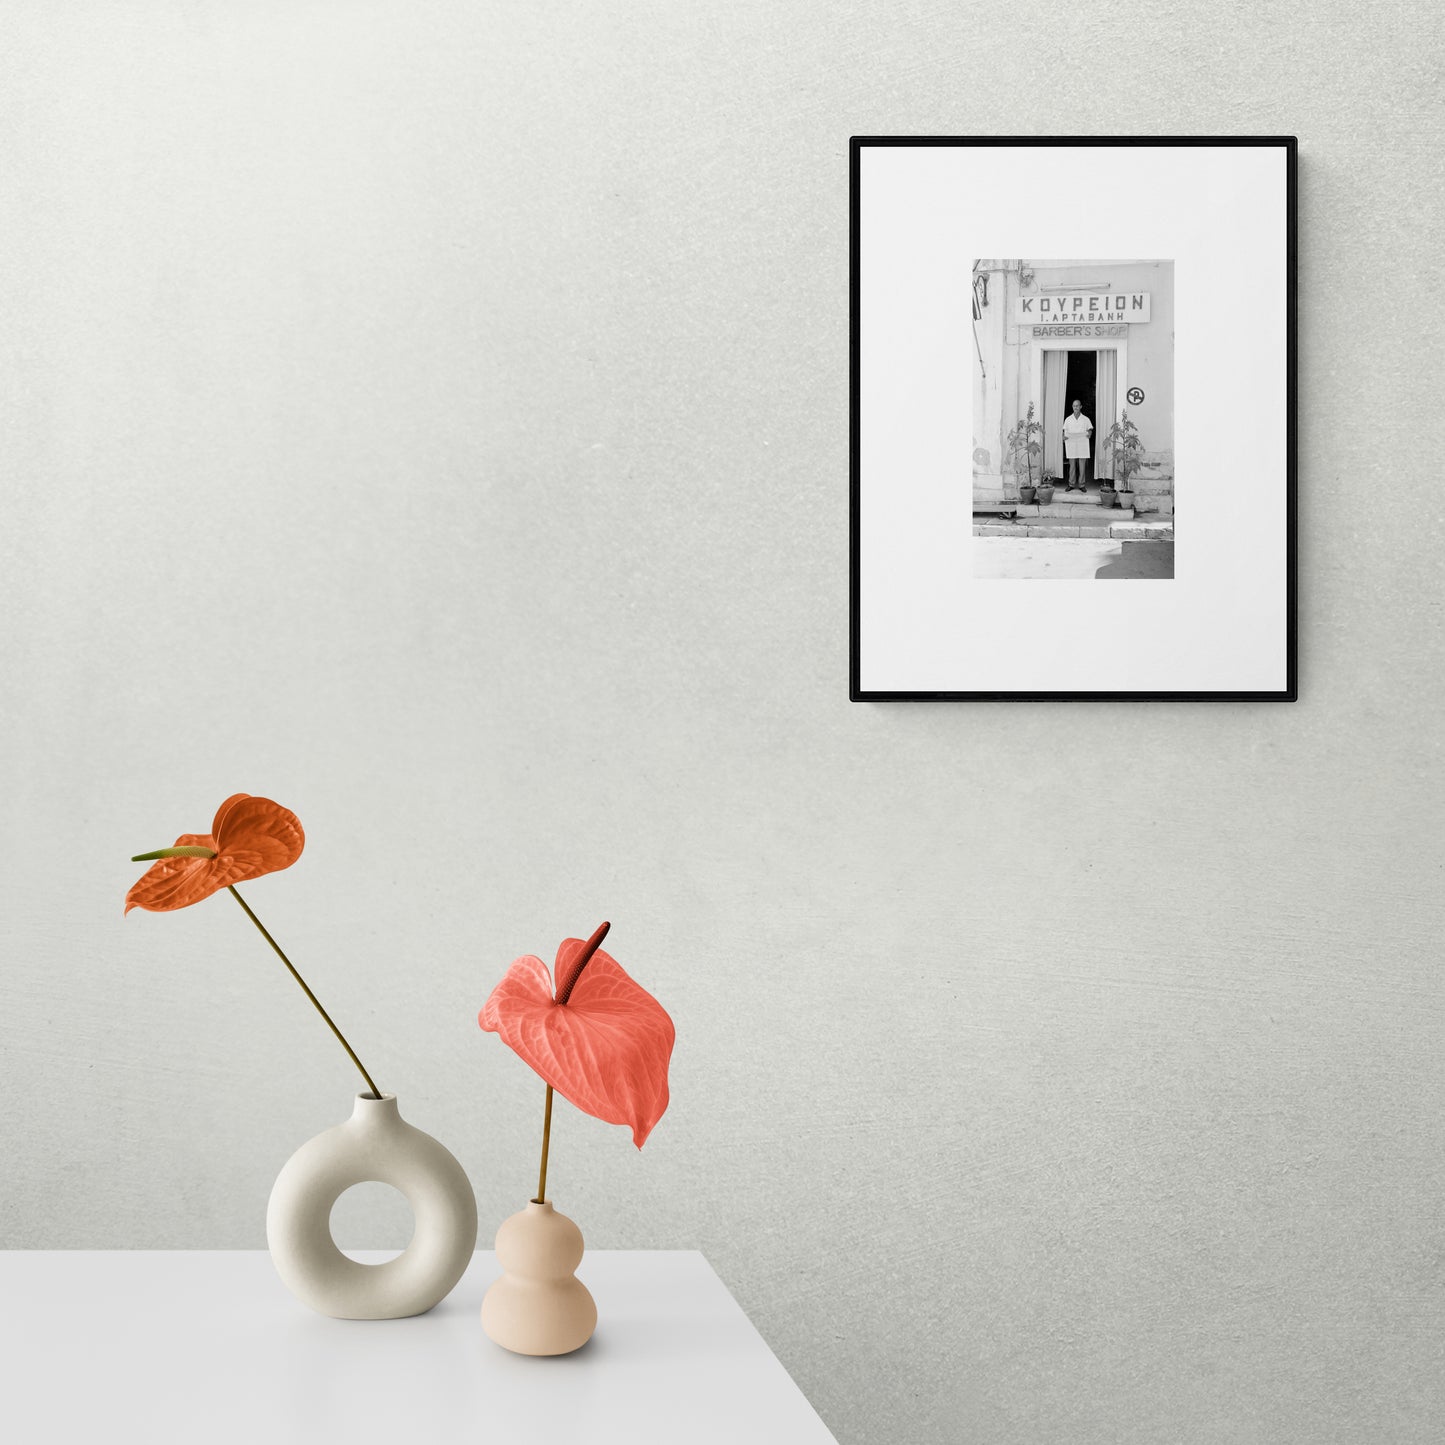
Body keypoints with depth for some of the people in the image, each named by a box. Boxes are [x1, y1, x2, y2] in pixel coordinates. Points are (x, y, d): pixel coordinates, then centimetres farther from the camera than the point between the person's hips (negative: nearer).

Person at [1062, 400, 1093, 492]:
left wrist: (1089, 434, -15)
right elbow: (1065, 431, 10)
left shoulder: (1085, 419, 7)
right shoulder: (1068, 419, 10)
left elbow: (1090, 430, 8)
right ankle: (1071, 484, 8)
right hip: (1071, 445, 1)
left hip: (1082, 445, -1)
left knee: (1082, 466, -1)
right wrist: (1064, 436, -12)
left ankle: (1081, 485, 5)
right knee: (1072, 466, 1)